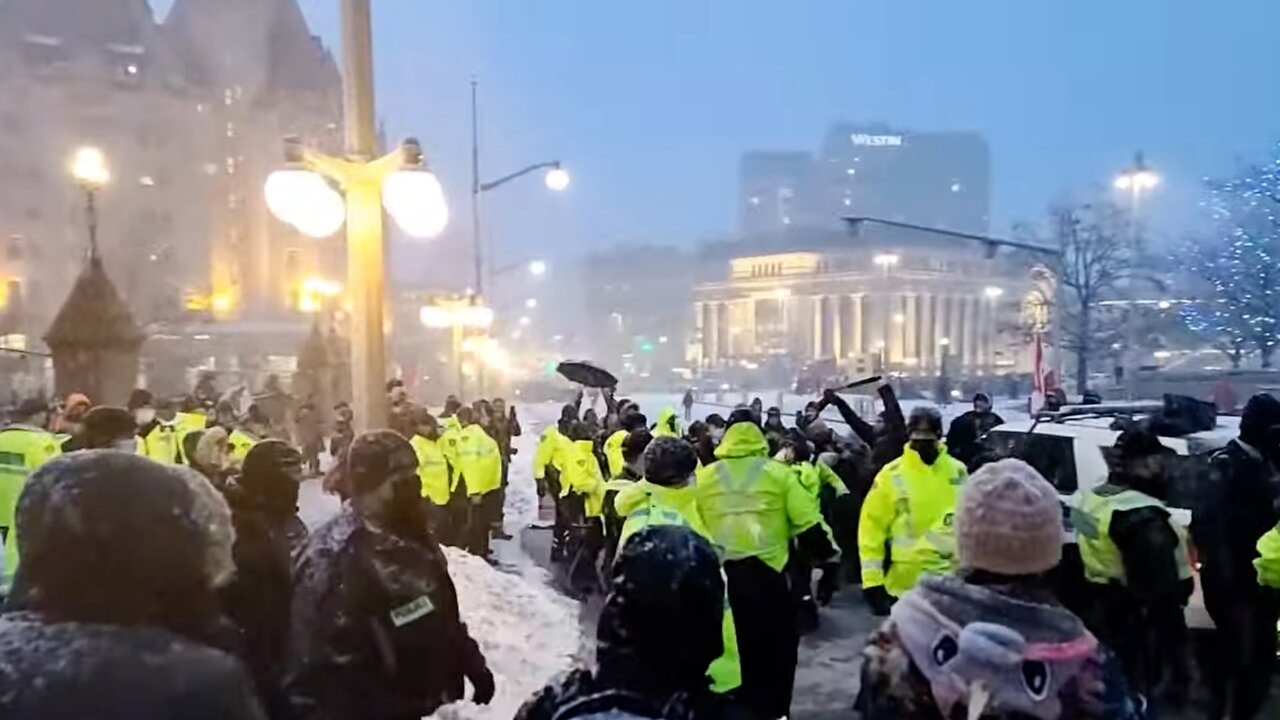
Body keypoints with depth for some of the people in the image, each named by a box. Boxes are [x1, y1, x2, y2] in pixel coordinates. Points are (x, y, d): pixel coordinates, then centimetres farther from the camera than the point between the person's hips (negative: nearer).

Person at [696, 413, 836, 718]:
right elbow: (808, 524, -5)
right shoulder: (778, 473, -4)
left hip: (718, 575, 2)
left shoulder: (703, 477, 2)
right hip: (766, 574, -2)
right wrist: (825, 552, 9)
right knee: (775, 651, 14)